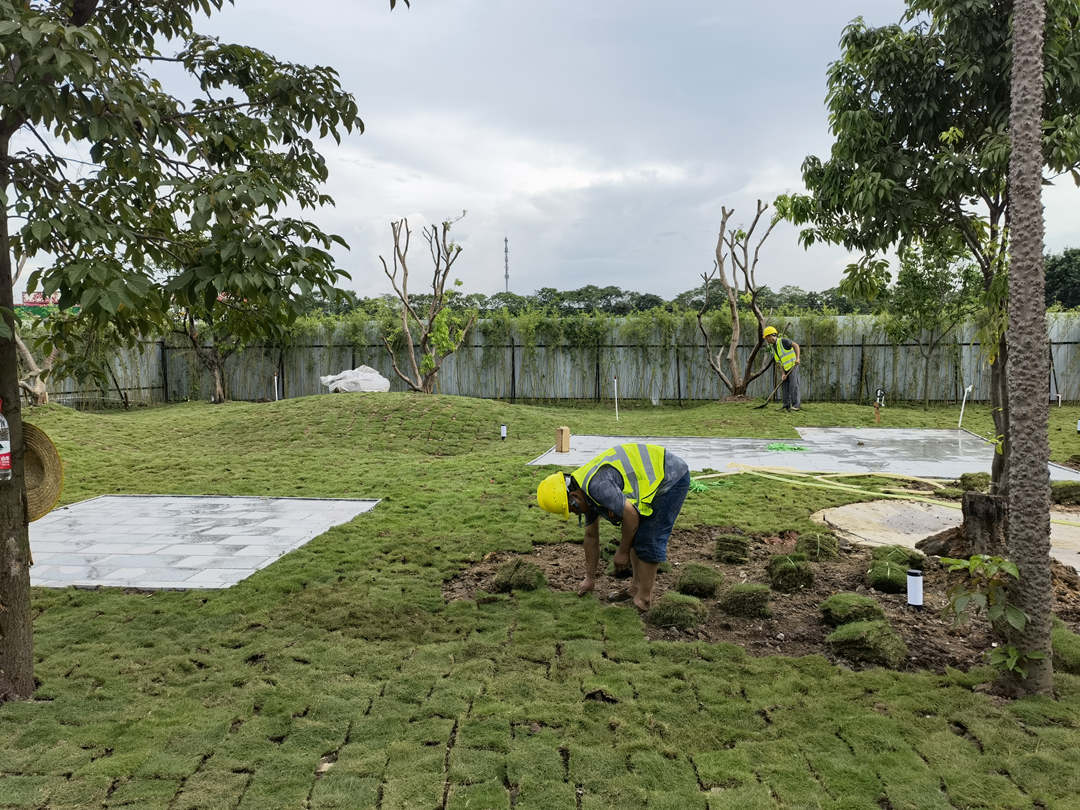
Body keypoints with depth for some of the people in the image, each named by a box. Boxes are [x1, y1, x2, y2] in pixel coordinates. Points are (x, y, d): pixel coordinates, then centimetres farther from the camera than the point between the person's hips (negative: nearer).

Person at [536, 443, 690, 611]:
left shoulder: (596, 485, -28)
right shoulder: (586, 494, 5)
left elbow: (631, 515, -25)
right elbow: (591, 535, 15)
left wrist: (623, 552, -9)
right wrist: (590, 579, 21)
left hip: (673, 476, -10)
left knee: (649, 541, -8)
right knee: (634, 534, 14)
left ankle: (644, 598, 2)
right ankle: (636, 586, 24)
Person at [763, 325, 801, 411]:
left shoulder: (783, 341, -14)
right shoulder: (774, 348, 10)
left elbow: (796, 345, -18)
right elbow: (779, 362, 5)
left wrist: (797, 358, -29)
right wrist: (783, 374, -6)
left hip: (793, 366, -8)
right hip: (786, 369, 8)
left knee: (793, 385, -14)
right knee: (786, 387, 5)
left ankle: (796, 405, -15)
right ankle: (787, 406, 8)